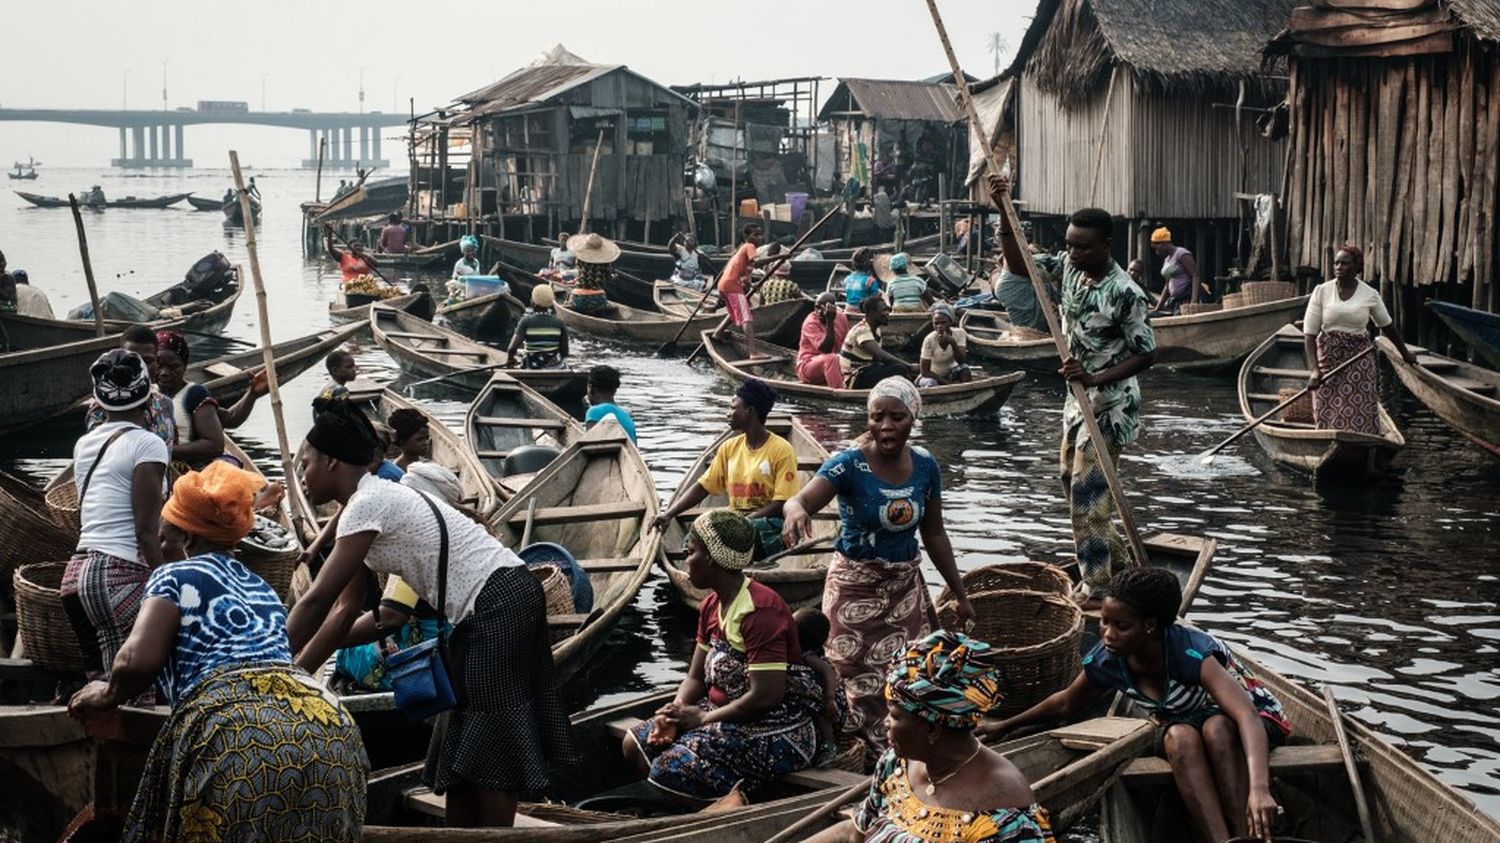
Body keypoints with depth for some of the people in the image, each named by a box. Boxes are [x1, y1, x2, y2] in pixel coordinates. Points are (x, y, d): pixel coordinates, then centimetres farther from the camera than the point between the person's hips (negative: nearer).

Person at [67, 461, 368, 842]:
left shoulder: (174, 576, 14)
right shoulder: (261, 588, 31)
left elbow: (138, 661, -2)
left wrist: (108, 696, 20)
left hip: (238, 736, -6)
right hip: (329, 732, 6)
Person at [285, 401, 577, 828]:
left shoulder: (367, 504, -13)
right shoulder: (376, 503, 16)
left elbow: (316, 601, -16)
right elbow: (345, 609, 16)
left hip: (498, 604, -10)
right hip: (497, 605, 10)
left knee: (488, 745, -6)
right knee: (463, 742, 13)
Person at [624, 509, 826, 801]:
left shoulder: (759, 611, -22)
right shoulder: (712, 605, 9)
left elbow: (764, 696, -26)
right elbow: (696, 678, 11)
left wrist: (702, 718, -15)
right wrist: (675, 714, -10)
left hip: (775, 731, -10)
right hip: (728, 716, 10)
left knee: (669, 771, -22)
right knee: (635, 744, 3)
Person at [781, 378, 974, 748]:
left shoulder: (925, 465, -3)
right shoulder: (849, 465, -17)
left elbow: (934, 534, 7)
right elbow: (799, 501, -33)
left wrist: (960, 594, 10)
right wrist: (795, 510, -58)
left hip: (906, 585, 4)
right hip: (856, 588, -4)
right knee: (865, 685, -1)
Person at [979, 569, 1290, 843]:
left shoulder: (1191, 653, -37)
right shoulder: (1106, 661, -19)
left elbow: (1247, 716, -50)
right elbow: (1067, 703, 4)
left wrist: (1259, 789, -65)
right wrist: (1005, 726, 13)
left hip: (1258, 716, -4)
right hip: (1183, 724, 4)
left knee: (1216, 727, -39)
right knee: (1180, 736, -33)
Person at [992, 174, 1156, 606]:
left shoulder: (1125, 293, -24)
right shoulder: (1070, 267, -2)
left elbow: (1146, 354, -18)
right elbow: (1019, 263, 6)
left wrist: (1096, 378, -28)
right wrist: (1005, 210, -6)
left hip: (1110, 403, -9)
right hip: (1080, 396, 9)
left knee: (1088, 488, -8)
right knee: (1070, 476, 19)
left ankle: (1094, 586, 1)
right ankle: (1113, 555, 36)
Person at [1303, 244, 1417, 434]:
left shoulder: (1370, 295, 0)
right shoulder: (1322, 291, -3)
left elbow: (1386, 325, 18)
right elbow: (1309, 333, -6)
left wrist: (1405, 352, 28)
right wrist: (1314, 369, -16)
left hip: (1359, 360, 1)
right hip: (1327, 359, -1)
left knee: (1361, 419, -4)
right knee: (1328, 417, -3)